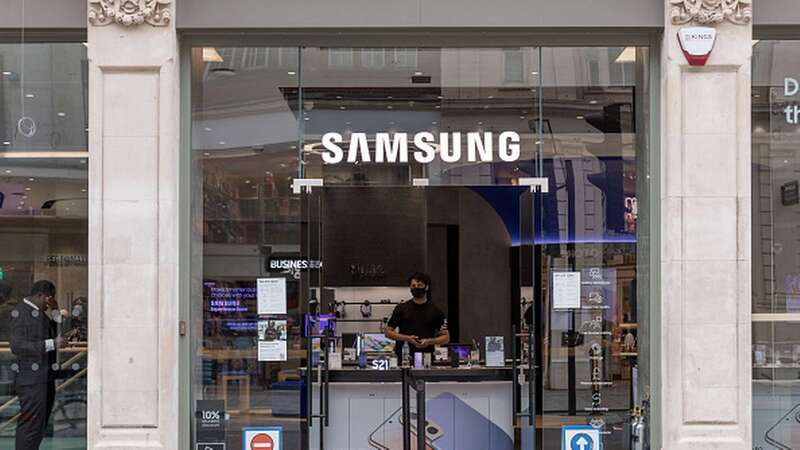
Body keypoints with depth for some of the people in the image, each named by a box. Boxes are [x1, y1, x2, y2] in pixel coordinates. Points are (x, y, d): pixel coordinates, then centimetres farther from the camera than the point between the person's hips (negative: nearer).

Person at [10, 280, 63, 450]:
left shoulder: (41, 313, 17)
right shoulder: (19, 312, -10)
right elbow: (17, 346, -19)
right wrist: (51, 344, -22)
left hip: (46, 377, 9)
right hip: (31, 380, -9)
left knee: (41, 423, 13)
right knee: (31, 423, -8)